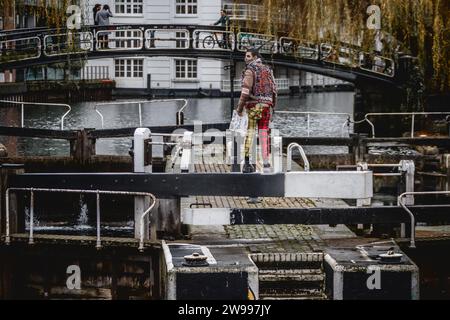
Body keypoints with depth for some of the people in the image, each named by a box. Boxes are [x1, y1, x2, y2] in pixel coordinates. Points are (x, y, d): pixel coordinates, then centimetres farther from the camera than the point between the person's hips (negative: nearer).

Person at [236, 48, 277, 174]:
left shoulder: (250, 70, -7)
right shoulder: (268, 70, 13)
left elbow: (246, 90, -16)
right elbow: (273, 89, 11)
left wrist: (240, 107, -9)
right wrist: (272, 106, 17)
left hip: (253, 106, -5)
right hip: (266, 106, 5)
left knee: (249, 134, 0)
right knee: (264, 134, 4)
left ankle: (247, 163, -3)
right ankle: (266, 164, -3)